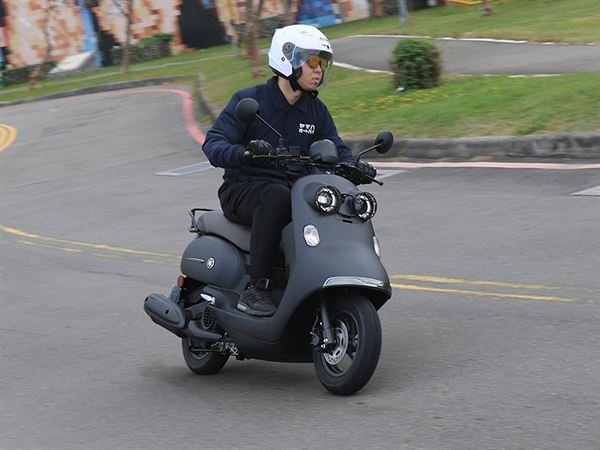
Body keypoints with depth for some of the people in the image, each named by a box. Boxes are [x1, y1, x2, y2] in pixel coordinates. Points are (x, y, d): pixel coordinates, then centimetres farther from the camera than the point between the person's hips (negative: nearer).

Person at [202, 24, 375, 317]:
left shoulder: (316, 110, 12)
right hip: (243, 191, -5)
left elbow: (336, 149, 9)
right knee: (277, 195, -38)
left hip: (293, 189, 6)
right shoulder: (248, 101, -7)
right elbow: (213, 143, -15)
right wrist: (243, 152, -38)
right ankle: (256, 288, -37)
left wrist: (355, 166, -15)